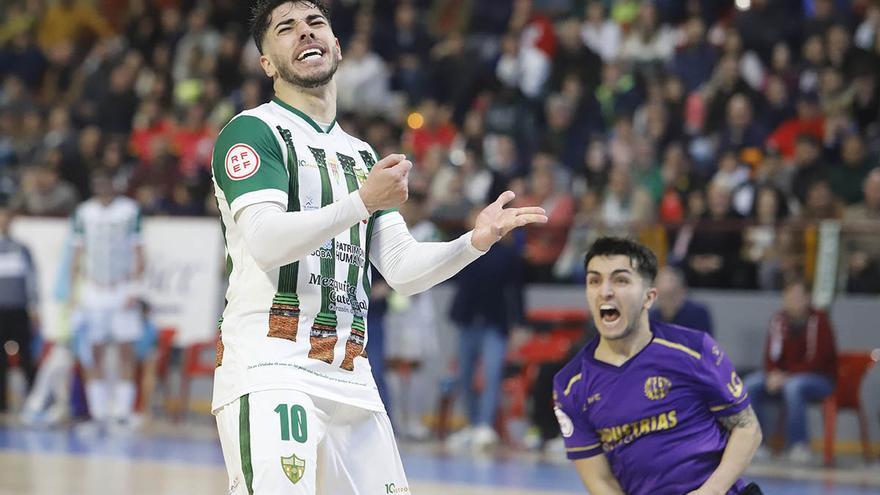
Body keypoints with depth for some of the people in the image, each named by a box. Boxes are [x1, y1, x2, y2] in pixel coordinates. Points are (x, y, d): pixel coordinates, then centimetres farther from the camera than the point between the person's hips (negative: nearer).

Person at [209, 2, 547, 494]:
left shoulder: (362, 156, 23)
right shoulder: (252, 131, 1)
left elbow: (403, 269, 14)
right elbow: (265, 242, -16)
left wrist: (474, 242, -2)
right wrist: (363, 201, -26)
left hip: (349, 379, 7)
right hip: (269, 366, -7)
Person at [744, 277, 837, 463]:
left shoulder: (819, 321, -16)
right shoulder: (779, 320, -1)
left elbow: (816, 362, -18)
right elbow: (771, 355, 4)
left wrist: (786, 376, -23)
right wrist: (773, 374, -17)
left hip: (820, 378, -6)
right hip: (784, 376, 6)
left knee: (793, 387, -37)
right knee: (750, 385, -13)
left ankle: (799, 446, -27)